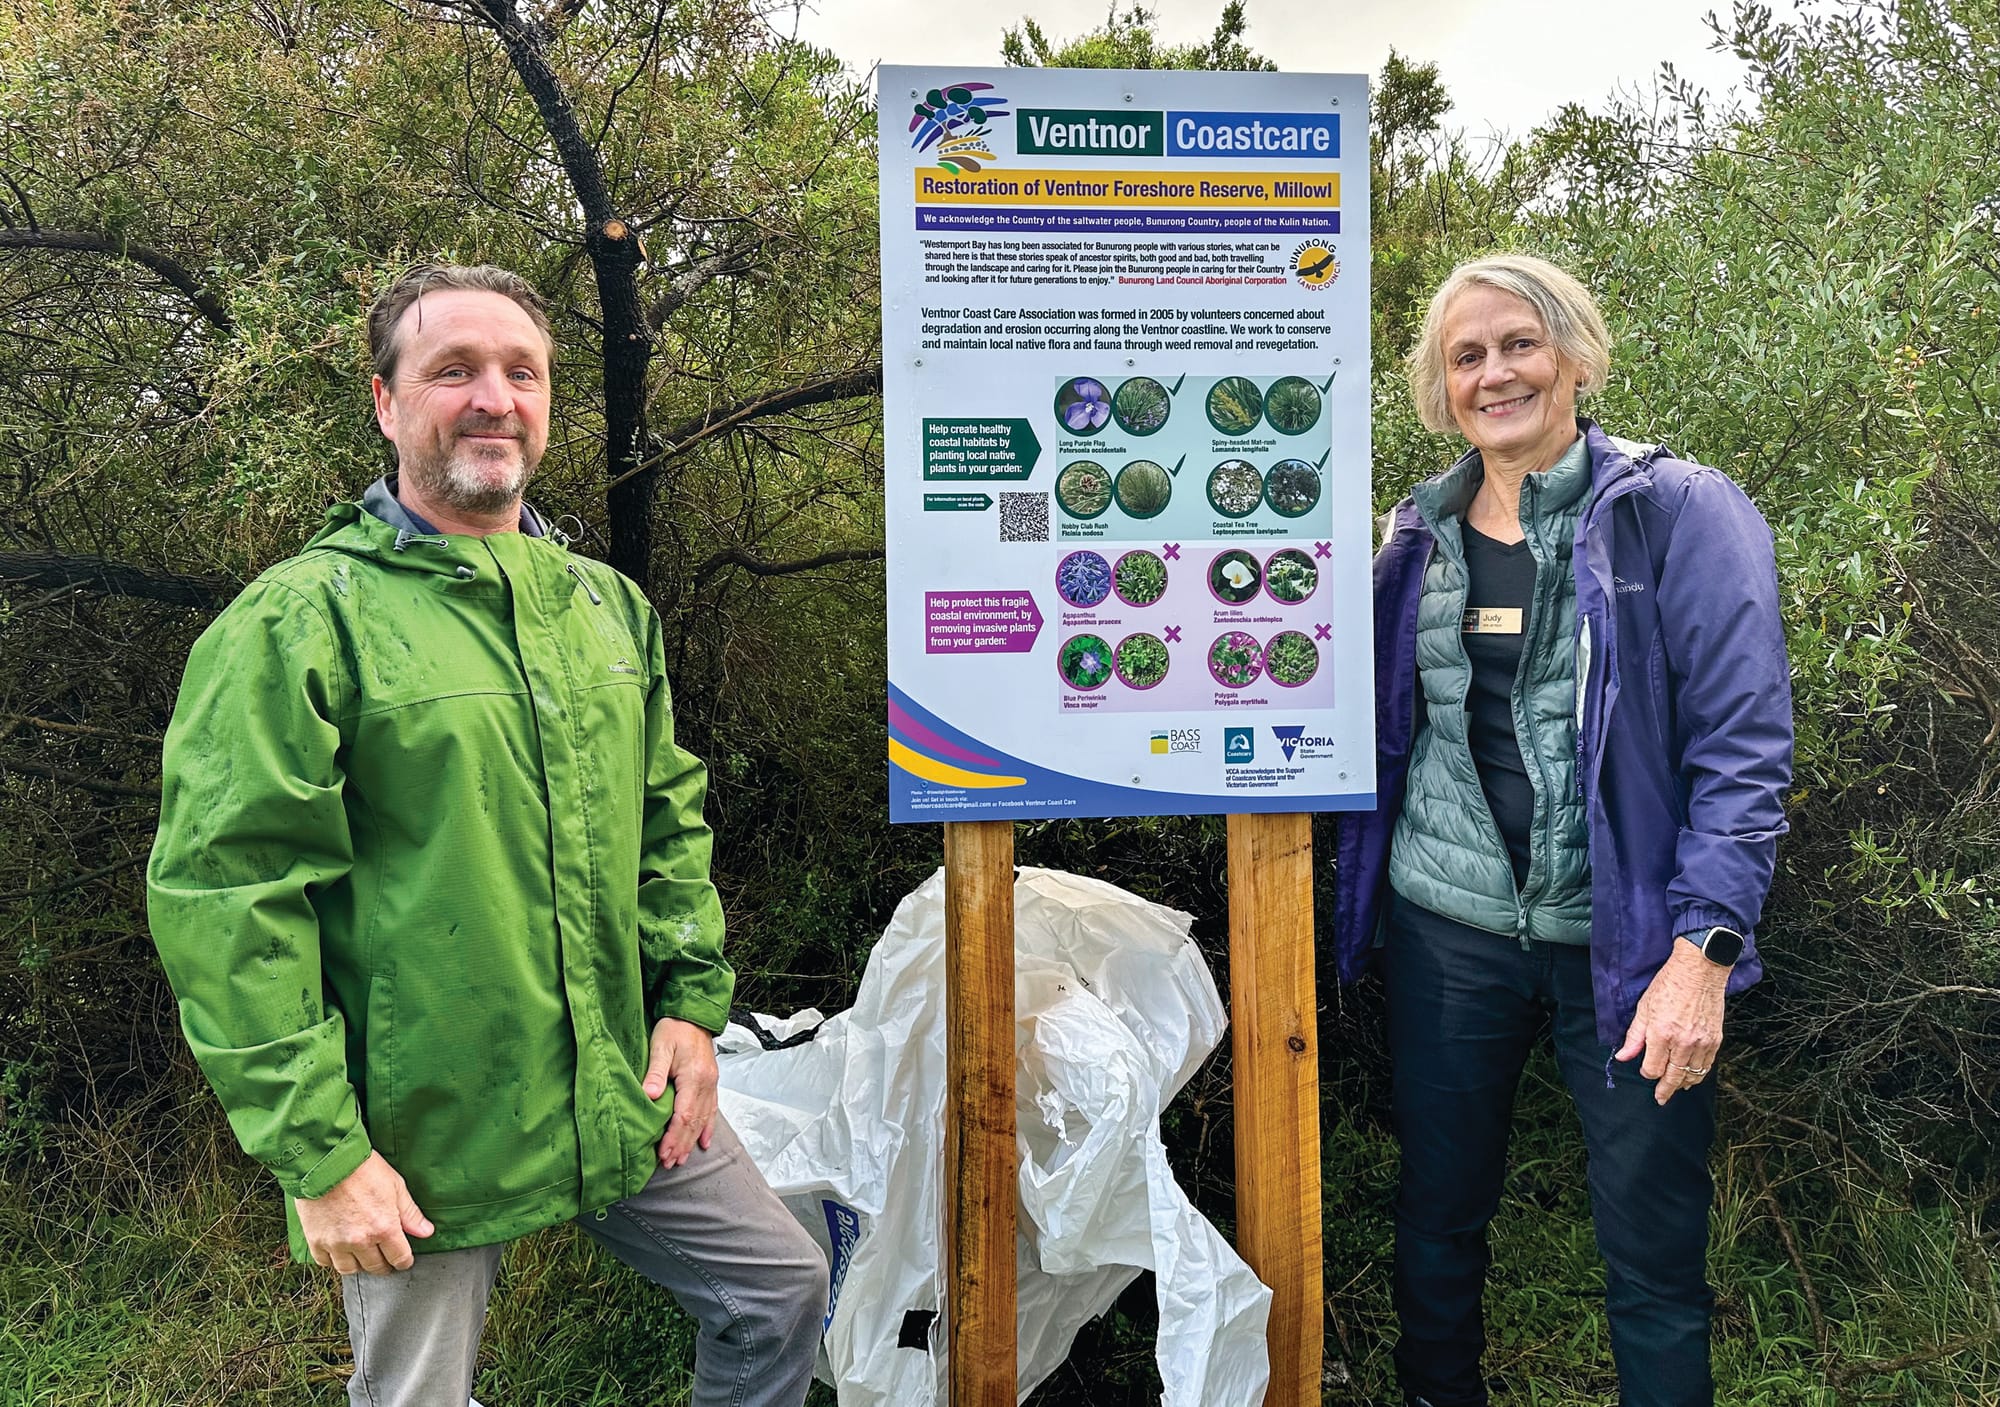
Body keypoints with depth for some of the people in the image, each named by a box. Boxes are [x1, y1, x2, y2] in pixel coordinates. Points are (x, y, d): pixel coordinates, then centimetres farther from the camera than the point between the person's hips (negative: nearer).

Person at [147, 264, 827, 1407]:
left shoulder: (611, 605, 7)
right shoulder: (305, 618, -13)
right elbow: (224, 895, -16)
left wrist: (692, 1000, 5)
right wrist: (317, 1150, -16)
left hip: (629, 1099, 5)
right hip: (423, 1142, -5)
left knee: (783, 1292, 13)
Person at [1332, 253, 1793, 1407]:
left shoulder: (1684, 513, -5)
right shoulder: (1423, 534, 8)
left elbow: (1744, 745, -10)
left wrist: (1705, 949, -18)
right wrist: (1363, 904, 8)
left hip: (1627, 940, -3)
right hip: (1448, 929, 4)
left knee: (1654, 1253, 7)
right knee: (1438, 1213, 16)